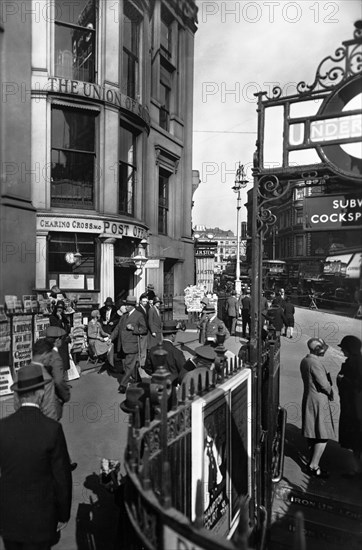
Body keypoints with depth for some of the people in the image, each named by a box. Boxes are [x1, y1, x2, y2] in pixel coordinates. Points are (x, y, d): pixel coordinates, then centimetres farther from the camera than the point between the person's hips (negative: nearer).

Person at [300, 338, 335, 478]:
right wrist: (330, 393, -1)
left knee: (312, 435, 18)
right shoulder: (315, 362, -22)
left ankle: (312, 462, 29)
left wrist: (327, 376, 3)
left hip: (308, 399, 10)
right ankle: (313, 466, 7)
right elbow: (324, 384, -20)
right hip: (318, 401, -10)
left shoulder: (305, 360, 9)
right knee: (323, 436, 0)